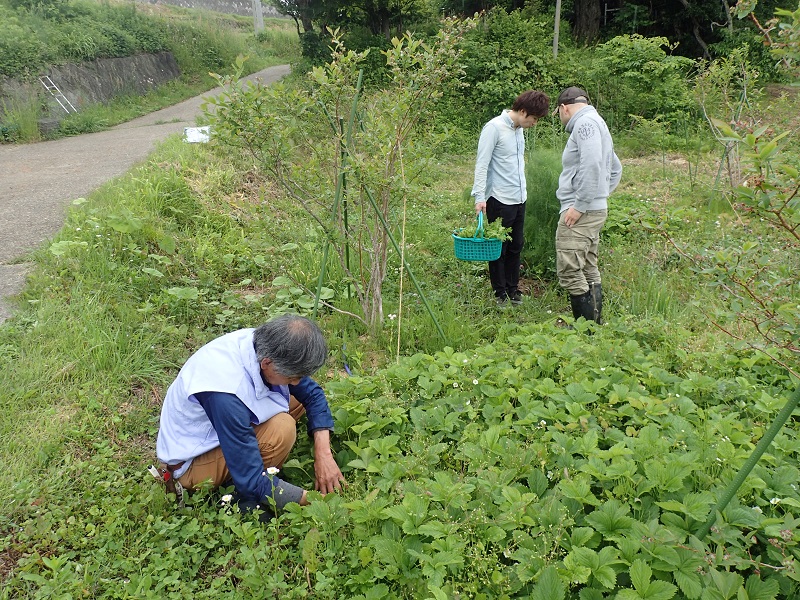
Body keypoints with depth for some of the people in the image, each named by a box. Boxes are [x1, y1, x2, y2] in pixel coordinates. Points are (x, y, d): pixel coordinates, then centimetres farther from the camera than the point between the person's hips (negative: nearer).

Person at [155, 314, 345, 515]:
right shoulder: (227, 395, -39)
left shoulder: (266, 346, -18)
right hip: (189, 463, -8)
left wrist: (324, 454, -14)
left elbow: (313, 394, -4)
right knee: (281, 429, -29)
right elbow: (252, 482, -31)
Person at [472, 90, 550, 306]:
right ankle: (499, 292, 14)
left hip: (519, 198, 8)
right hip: (499, 199, -8)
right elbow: (481, 164, -15)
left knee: (516, 245, 13)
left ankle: (512, 288, 25)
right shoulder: (494, 128, -12)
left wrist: (522, 189, 19)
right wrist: (479, 196, -21)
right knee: (499, 247, 2)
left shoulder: (519, 129, 12)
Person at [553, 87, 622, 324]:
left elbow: (592, 164, -25)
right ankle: (595, 324, 21)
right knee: (589, 271, 15)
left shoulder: (585, 123, -9)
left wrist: (580, 204, -22)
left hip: (580, 213, -11)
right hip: (597, 210, 11)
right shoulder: (597, 123, 23)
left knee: (569, 272, -10)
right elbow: (616, 169, 30)